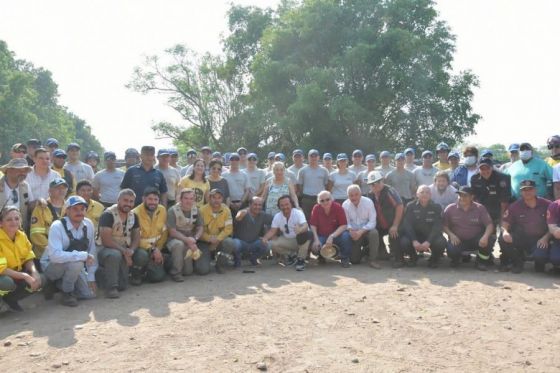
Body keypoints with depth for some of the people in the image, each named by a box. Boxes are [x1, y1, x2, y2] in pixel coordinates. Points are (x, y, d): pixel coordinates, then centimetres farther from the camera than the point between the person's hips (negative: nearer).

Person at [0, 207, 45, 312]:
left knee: (40, 280, -13)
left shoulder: (22, 236, -5)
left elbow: (28, 259, 2)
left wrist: (34, 272, -19)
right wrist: (25, 276, -31)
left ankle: (10, 298, 9)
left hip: (15, 273, 7)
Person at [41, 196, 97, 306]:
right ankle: (67, 292, -8)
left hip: (73, 266, 6)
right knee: (76, 263, -34)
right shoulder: (57, 226, -26)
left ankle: (58, 283, 17)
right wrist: (84, 256, -37)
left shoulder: (88, 224, -10)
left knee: (89, 293, -4)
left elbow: (92, 251, -3)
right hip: (51, 265, -6)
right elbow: (55, 255, -38)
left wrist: (91, 277, -4)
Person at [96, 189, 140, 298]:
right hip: (105, 248, -6)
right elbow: (106, 240, -25)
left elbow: (136, 237, 4)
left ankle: (100, 273, 30)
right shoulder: (108, 215, -19)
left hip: (124, 251, 6)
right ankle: (111, 288, -25)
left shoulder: (133, 216, 2)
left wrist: (131, 250, -16)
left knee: (123, 286, 3)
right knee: (115, 255, -42)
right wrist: (124, 251, -27)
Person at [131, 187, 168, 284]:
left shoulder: (162, 210, -3)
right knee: (142, 255, -38)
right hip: (140, 247, -4)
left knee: (159, 276, -8)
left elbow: (164, 233, 4)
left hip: (155, 249, 5)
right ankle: (135, 274, -5)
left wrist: (158, 249, -7)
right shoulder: (135, 213, -20)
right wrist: (152, 249, -30)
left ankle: (145, 268, 25)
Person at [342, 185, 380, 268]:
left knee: (374, 233, -38)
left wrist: (361, 231, -29)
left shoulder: (368, 202, -14)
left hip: (366, 230, -1)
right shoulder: (345, 205, -7)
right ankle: (364, 250, 29)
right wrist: (350, 230, -27)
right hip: (354, 233, 2)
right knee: (354, 260, -6)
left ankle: (373, 260, -19)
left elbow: (372, 222, -16)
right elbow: (346, 222, -4)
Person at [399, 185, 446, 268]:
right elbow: (406, 225, -10)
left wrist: (428, 242, -28)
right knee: (404, 242, -30)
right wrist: (414, 241, -26)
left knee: (441, 242, -32)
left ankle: (434, 259, 5)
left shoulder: (436, 207, -4)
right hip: (415, 235, 0)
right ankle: (413, 257, 7)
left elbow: (438, 226, -13)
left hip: (431, 236, 0)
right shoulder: (410, 206, -2)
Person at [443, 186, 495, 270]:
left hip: (476, 240, 1)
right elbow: (444, 225, -3)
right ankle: (457, 258, 9)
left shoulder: (480, 208, -3)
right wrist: (451, 234, -23)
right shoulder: (450, 209, -5)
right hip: (458, 240, -1)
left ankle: (481, 261, 1)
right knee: (451, 250, -34)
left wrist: (486, 236, -28)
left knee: (490, 240, -29)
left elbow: (489, 224, -8)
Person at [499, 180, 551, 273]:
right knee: (503, 238, -27)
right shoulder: (515, 206, -2)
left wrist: (545, 238, -13)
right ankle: (517, 262, 2)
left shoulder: (546, 205, -3)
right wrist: (505, 232, -28)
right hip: (521, 238, 2)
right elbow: (505, 223, -5)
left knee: (539, 256, -32)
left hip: (539, 240, -2)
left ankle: (539, 264, 11)